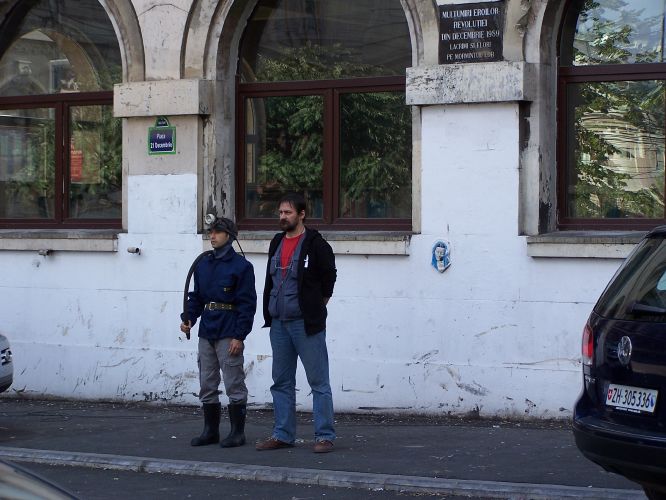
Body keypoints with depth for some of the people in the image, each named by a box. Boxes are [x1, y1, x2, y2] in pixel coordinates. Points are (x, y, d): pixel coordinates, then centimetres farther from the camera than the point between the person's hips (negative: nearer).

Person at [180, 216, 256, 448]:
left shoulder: (241, 266, -6)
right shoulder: (203, 264, 12)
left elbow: (247, 304, -9)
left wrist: (239, 336, -14)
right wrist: (188, 318, 1)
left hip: (229, 333, -7)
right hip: (207, 331, 7)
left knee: (234, 385, -2)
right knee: (207, 385, 11)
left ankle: (237, 432, 5)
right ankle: (210, 430, 19)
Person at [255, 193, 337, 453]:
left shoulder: (315, 244, -9)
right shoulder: (276, 243, 12)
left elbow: (329, 278, -2)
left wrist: (316, 306, 4)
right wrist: (269, 313, 17)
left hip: (306, 323, -7)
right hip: (279, 323, 7)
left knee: (319, 382, -3)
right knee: (281, 382, 12)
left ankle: (325, 436, 0)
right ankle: (283, 434, 19)